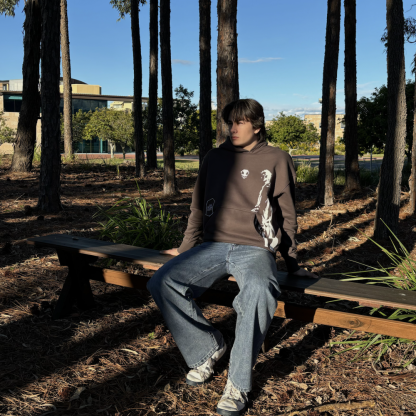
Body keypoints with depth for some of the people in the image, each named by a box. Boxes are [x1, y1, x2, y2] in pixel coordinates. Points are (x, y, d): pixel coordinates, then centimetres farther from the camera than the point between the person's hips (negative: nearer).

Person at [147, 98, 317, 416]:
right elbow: (199, 206, 25)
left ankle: (238, 384, -22)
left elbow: (287, 215, 13)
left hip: (255, 249, -3)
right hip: (213, 247, 4)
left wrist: (292, 263, 14)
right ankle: (208, 349, -1)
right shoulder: (215, 158, 17)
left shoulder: (277, 160, 9)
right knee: (162, 282, -21)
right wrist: (186, 249, 26)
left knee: (260, 290, -38)